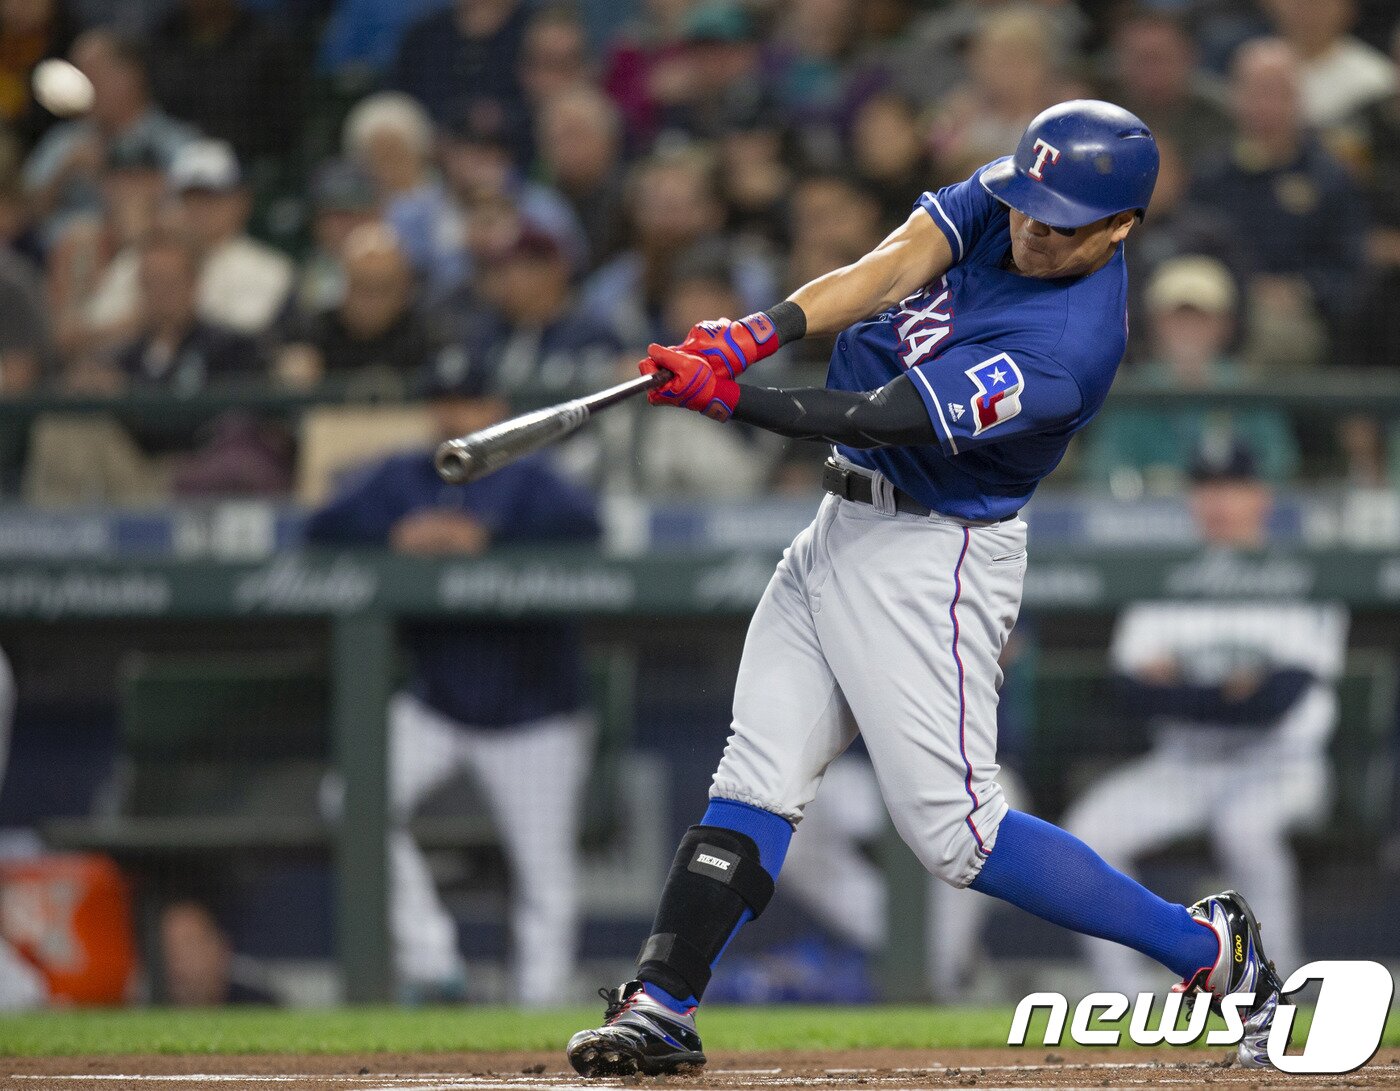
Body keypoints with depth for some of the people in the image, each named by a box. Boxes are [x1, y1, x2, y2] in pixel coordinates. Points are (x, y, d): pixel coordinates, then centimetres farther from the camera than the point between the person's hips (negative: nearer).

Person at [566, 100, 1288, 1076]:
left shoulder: (1067, 347, -26)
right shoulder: (999, 200, -2)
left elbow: (883, 418, -28)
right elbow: (895, 267, -14)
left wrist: (731, 400, -32)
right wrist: (764, 331, -31)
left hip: (929, 557, -8)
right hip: (841, 529, 8)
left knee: (953, 829, -9)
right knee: (757, 778, 3)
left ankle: (1210, 950, 1)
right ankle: (662, 1006, 4)